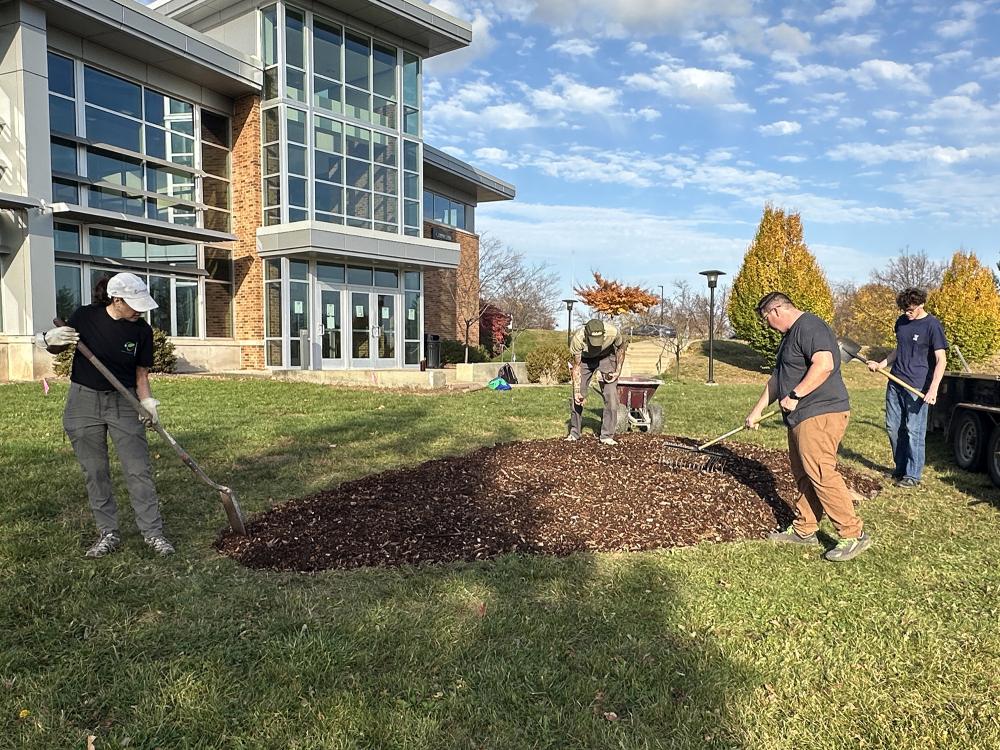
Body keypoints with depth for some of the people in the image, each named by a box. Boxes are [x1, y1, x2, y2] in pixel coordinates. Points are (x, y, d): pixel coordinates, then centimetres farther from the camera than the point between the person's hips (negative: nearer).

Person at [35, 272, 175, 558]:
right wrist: (51, 339, -19)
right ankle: (108, 534, 18)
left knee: (139, 470, -2)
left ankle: (153, 533, 5)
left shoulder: (142, 330, -6)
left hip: (124, 402, 0)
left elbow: (141, 373, 1)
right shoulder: (85, 316, -10)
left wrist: (148, 402, -15)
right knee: (95, 472, 6)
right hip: (84, 402, 0)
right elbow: (56, 349, 4)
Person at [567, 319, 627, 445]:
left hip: (606, 357, 0)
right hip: (584, 359, 0)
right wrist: (577, 391, -24)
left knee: (611, 396, -11)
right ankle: (574, 433, 15)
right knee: (576, 397, -3)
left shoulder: (613, 332, -34)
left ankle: (607, 436, -3)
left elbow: (621, 347, -9)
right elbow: (576, 367, -22)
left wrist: (618, 371, -14)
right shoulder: (577, 339, -35)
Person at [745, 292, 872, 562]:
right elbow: (777, 378, 28)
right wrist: (757, 410, 29)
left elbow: (824, 365, -27)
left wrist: (795, 395, -21)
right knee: (803, 474, 13)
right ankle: (803, 530, 21)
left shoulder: (809, 326, -12)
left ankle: (853, 535, -5)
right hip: (802, 417, 11)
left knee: (821, 473, -12)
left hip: (820, 414, -11)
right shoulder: (790, 335, 22)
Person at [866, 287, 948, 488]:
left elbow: (941, 360, -13)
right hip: (895, 382, 7)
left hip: (917, 387, -7)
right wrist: (881, 365, 10)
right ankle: (900, 468, 25)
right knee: (893, 427, 11)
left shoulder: (932, 325, -9)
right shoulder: (901, 321, 11)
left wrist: (933, 388, -24)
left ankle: (913, 475, 8)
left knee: (914, 431, -2)